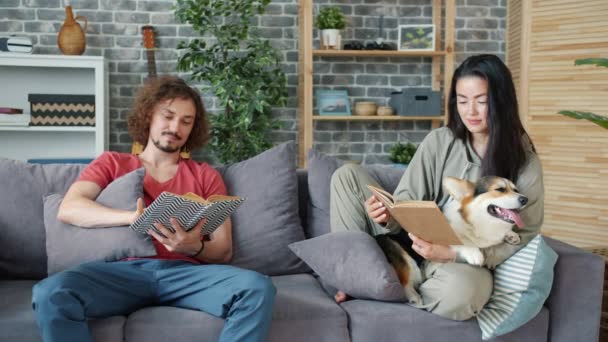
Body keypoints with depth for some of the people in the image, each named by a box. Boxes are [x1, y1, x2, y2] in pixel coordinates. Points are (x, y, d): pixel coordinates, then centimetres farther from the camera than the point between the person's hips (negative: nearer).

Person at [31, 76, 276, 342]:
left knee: (258, 288, -30)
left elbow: (223, 251, 12)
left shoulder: (206, 176, 20)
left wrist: (194, 247, -13)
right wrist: (136, 217, -14)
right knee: (51, 294, -32)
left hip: (185, 271, 1)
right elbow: (68, 209, 2)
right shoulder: (112, 163, 20)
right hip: (124, 270, 0)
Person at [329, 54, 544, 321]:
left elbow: (521, 237, -11)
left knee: (459, 292, -42)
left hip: (470, 263, -3)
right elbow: (406, 201, -3)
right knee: (347, 175, -7)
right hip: (416, 247, 3)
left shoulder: (524, 163, -9)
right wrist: (388, 216, -28)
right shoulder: (439, 142, -3)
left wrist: (454, 253, -26)